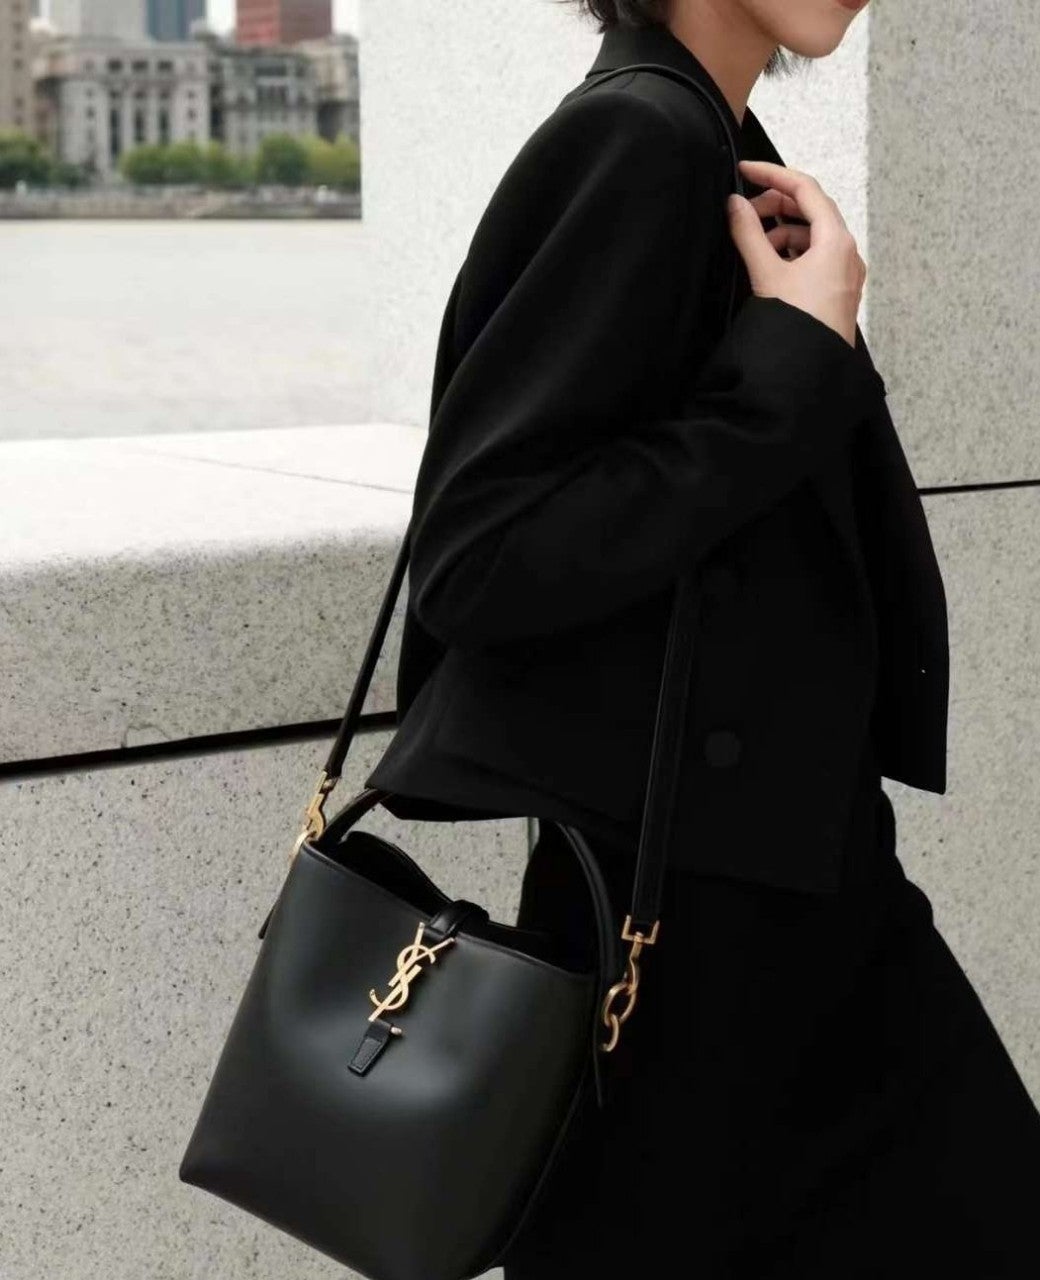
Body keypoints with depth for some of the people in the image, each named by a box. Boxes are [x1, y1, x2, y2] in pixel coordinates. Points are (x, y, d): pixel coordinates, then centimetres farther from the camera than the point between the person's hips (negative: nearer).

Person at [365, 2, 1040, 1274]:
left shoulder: (711, 153, 10)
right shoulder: (636, 138, -17)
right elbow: (479, 559, -23)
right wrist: (796, 361, -20)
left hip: (791, 872, 9)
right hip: (682, 900, -9)